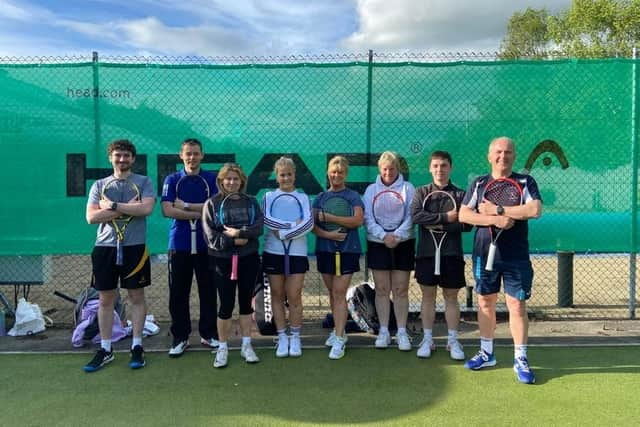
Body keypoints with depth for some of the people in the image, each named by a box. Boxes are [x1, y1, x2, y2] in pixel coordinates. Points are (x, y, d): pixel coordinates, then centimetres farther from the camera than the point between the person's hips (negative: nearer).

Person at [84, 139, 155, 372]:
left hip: (134, 247, -2)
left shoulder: (143, 182, 3)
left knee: (136, 296, 5)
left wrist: (112, 206, -10)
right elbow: (91, 217, -3)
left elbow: (147, 208, -15)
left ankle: (137, 347, 15)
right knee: (105, 299, 7)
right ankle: (105, 349, 18)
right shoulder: (99, 184, 10)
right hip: (105, 247, 2)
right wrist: (127, 208, -10)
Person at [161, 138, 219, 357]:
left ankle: (208, 334, 21)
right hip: (179, 244, 0)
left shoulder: (212, 179, 6)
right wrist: (201, 213, -10)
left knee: (208, 291, 7)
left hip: (206, 244, 0)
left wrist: (186, 205, -8)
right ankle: (180, 337, 16)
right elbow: (167, 210, -7)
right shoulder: (172, 180, 6)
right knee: (178, 294, 4)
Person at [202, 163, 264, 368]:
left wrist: (239, 232, -19)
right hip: (222, 260, -2)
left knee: (246, 303, 10)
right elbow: (210, 235, -8)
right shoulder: (212, 203, 0)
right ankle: (222, 348, 16)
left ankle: (246, 345, 21)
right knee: (226, 305, 2)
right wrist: (233, 241, -16)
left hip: (248, 259, 2)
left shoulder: (251, 201, 6)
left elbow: (259, 226, -8)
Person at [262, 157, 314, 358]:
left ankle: (295, 338, 13)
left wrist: (283, 233, -14)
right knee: (277, 296, 5)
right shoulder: (269, 196, 8)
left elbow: (309, 223, -7)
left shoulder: (303, 197, 8)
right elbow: (266, 219, -9)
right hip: (273, 252, 1)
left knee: (294, 297, -1)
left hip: (297, 253, -1)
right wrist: (292, 225, -15)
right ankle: (282, 338, 15)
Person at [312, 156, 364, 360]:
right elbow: (312, 224, 2)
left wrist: (328, 217, -15)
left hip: (347, 250, -4)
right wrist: (327, 234, -16)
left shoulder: (353, 196, 0)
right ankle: (339, 329, 27)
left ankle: (339, 340, -6)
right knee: (332, 292, 12)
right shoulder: (320, 197, 10)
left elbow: (358, 220, -15)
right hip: (324, 250, 4)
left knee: (339, 293, -8)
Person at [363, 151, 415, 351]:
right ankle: (383, 331, 13)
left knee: (401, 290, 2)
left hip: (403, 244, -1)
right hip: (377, 244, 1)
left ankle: (402, 332, 9)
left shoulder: (408, 188, 5)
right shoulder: (371, 189, 9)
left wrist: (397, 235, -18)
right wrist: (384, 236, -15)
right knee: (381, 289, 5)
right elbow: (368, 218, -1)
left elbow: (411, 216, -4)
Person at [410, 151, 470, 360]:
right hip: (427, 252, 1)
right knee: (428, 296, 7)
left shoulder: (460, 194, 4)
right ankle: (427, 339, 17)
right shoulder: (421, 192, 6)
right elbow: (416, 216, -12)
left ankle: (453, 340, 18)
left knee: (451, 297, 7)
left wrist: (439, 225, -14)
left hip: (452, 253, 0)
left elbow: (466, 224, -6)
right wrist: (445, 217, -15)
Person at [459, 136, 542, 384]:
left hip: (516, 256, -2)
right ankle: (486, 353, 24)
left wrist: (497, 210, -16)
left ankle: (520, 359, 11)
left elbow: (535, 210, -16)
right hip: (485, 254, 3)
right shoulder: (478, 184, 7)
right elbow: (463, 215, -3)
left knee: (517, 305, -1)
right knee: (485, 303, 10)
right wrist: (494, 220, -16)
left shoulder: (525, 182, 1)